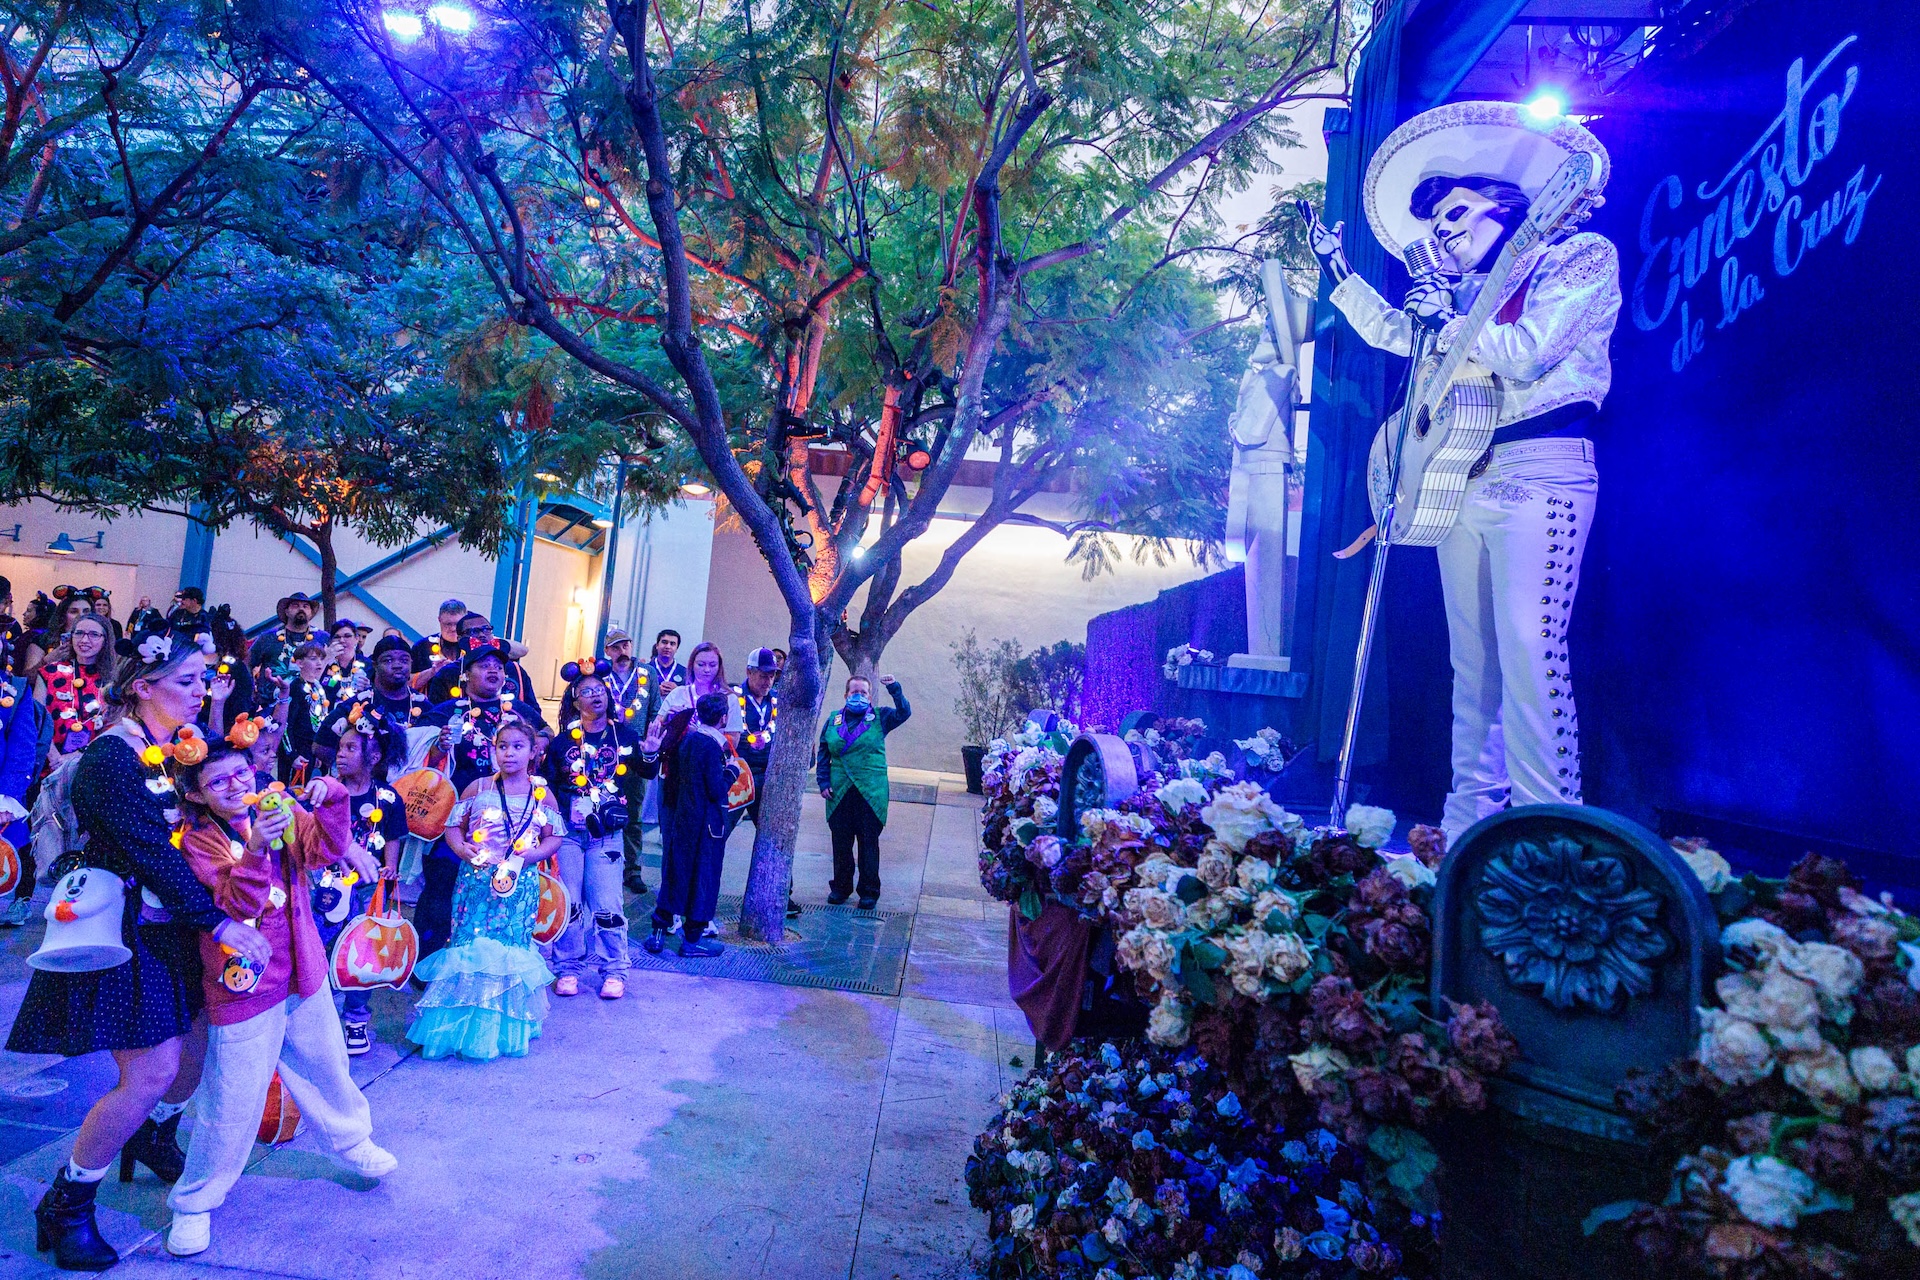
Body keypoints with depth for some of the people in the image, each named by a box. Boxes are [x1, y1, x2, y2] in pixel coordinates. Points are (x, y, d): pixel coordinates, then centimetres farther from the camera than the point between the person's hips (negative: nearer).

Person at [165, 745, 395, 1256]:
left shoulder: (282, 811, -1)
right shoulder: (199, 840, -13)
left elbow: (326, 849, -14)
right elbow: (237, 905, -24)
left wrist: (330, 799, -30)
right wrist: (255, 848, -40)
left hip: (304, 976, 5)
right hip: (243, 987, -4)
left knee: (326, 1069, 22)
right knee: (231, 1104, 2)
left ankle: (353, 1141, 45)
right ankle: (194, 1204, 22)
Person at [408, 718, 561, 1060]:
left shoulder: (541, 793, 3)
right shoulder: (477, 788, 2)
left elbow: (555, 837, 5)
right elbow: (453, 826, 5)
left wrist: (533, 853, -13)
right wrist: (461, 849, -15)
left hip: (519, 886, 1)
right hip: (476, 883, 0)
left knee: (511, 949, 5)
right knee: (470, 946, 0)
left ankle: (504, 1026, 20)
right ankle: (463, 1024, 14)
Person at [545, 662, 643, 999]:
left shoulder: (624, 735, 3)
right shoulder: (564, 739, 5)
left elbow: (645, 773, 6)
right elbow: (548, 784, 5)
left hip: (607, 833, -1)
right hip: (568, 831, 1)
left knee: (607, 904, -2)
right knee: (568, 902, 3)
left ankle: (614, 971, 9)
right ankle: (567, 968, 17)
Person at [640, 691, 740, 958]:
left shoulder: (687, 738, 5)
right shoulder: (712, 745, -20)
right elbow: (716, 790, -19)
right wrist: (732, 770, -7)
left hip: (681, 818, 8)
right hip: (706, 824, -8)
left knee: (675, 874, 15)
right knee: (704, 876, 5)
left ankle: (658, 933, 20)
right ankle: (692, 939, 12)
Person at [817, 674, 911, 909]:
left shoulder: (880, 717, 5)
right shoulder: (834, 719, 9)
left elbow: (903, 713, -9)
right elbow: (823, 753, 11)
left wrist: (894, 689, -21)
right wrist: (823, 782, 3)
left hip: (871, 791, -2)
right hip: (839, 791, 2)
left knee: (869, 842, 3)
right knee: (841, 842, 8)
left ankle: (869, 891, 13)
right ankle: (841, 887, 23)